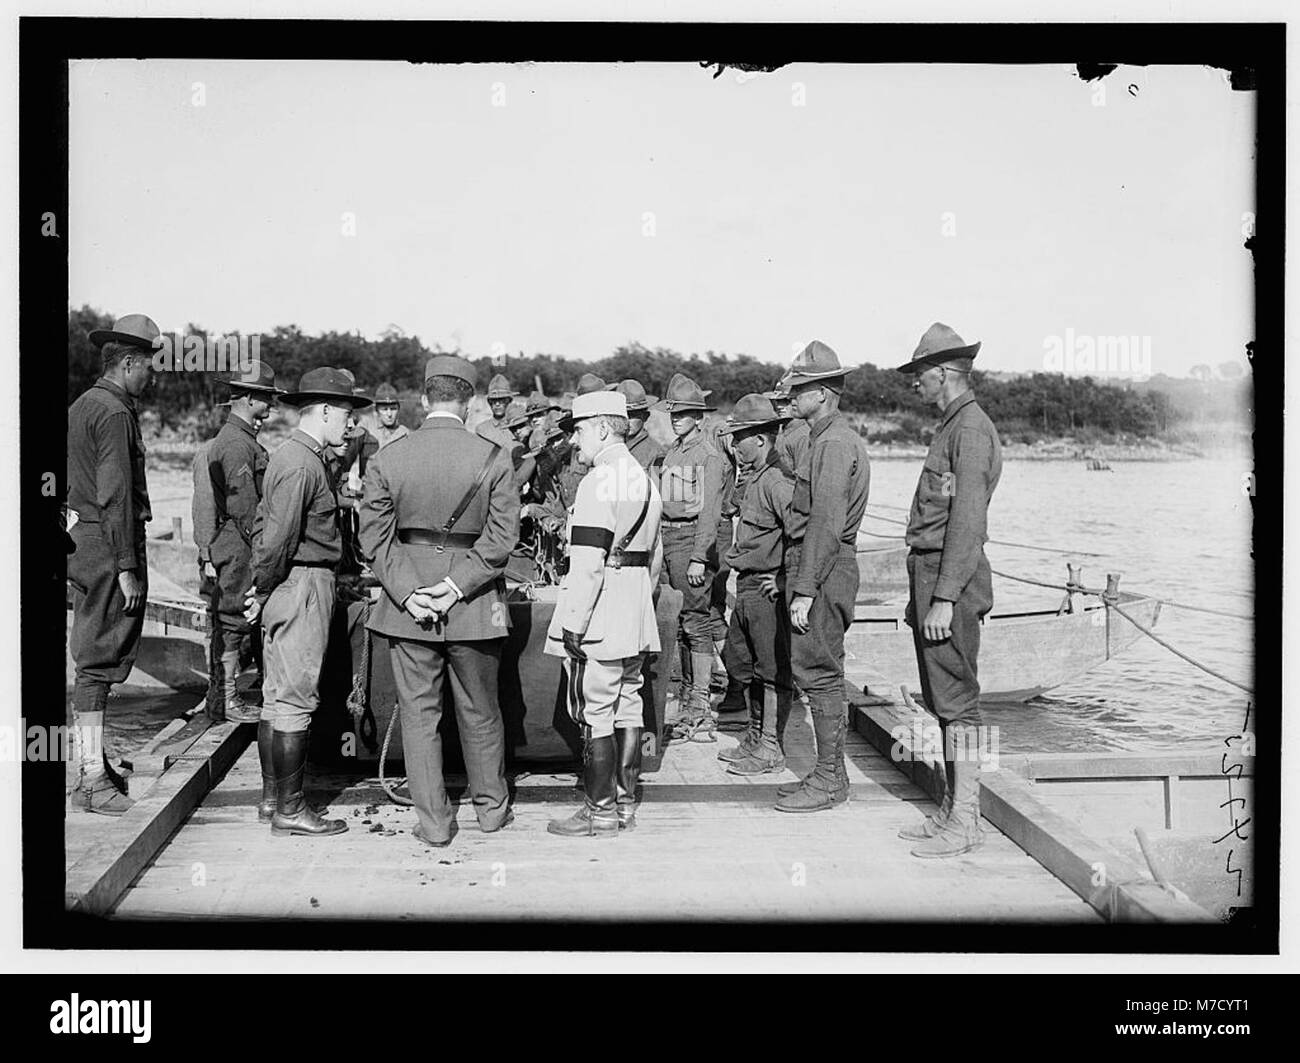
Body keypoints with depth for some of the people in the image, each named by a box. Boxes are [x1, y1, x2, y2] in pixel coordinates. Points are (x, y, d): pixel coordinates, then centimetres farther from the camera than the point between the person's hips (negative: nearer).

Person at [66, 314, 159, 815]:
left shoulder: (80, 406, 17)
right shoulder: (114, 413, -13)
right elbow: (115, 497, -19)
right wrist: (127, 568, -20)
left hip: (80, 542, 10)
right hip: (108, 546, -10)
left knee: (92, 659, 15)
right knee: (99, 661, -7)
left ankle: (91, 765, 24)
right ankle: (93, 780, -2)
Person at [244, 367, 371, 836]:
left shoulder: (290, 455, 15)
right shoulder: (302, 465, -18)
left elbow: (266, 526, 19)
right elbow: (278, 537, -22)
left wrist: (260, 589, 17)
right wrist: (263, 591, -10)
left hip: (288, 586, 11)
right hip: (302, 586, -11)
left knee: (282, 695, 16)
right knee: (295, 697, -4)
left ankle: (273, 794, 26)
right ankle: (289, 809, 3)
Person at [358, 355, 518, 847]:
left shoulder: (387, 458, -4)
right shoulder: (493, 457, -9)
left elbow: (374, 537, -6)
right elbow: (502, 535, -13)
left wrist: (408, 592, -8)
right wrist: (459, 584, -11)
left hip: (406, 605, 0)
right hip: (475, 606, 0)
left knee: (418, 712, 11)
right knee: (480, 712, 16)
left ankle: (434, 821, 16)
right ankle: (491, 807, 30)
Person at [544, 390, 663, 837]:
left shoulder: (598, 481, -15)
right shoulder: (644, 479, 14)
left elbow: (589, 561, -21)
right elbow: (655, 556, 19)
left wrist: (573, 624, -18)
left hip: (600, 613, -9)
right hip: (636, 614, 9)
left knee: (595, 714, -2)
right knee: (626, 708, 13)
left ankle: (600, 812, 5)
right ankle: (625, 804, 21)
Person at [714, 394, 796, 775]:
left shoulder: (777, 479, -19)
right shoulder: (755, 476, 13)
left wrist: (784, 580, -21)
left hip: (768, 590, -11)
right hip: (748, 586, 11)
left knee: (773, 671, 0)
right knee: (742, 663, 19)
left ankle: (771, 749, 9)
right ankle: (755, 738, 32)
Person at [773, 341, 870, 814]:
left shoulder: (834, 442, -15)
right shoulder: (830, 438, 19)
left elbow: (827, 522, -21)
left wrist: (805, 589, -22)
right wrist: (798, 580, 20)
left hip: (824, 570, -10)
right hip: (825, 567, 10)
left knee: (819, 673, -5)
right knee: (819, 673, 13)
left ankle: (829, 780, 2)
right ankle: (830, 772, 21)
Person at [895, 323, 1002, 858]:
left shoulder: (971, 428, -12)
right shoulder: (951, 427, 19)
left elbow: (967, 519, -20)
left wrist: (944, 598, -23)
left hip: (951, 579, -10)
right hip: (929, 572, 10)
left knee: (956, 701, -6)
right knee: (941, 700, 13)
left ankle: (964, 824, 0)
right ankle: (951, 810, 21)